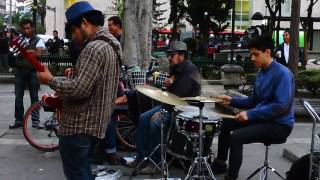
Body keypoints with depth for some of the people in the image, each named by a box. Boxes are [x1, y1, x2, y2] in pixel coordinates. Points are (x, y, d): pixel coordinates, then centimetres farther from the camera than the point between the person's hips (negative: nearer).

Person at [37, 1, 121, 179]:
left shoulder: (94, 48, -21)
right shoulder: (110, 44, 12)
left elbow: (79, 89, -28)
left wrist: (51, 80, -14)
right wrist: (62, 95, 16)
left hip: (79, 126, -10)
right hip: (93, 124, 10)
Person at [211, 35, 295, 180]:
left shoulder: (282, 74, -19)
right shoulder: (261, 73, 10)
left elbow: (282, 106, -27)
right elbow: (254, 101, 16)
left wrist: (251, 114, -26)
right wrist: (232, 100, 0)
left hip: (279, 125, -10)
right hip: (262, 118, 10)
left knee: (236, 137, -24)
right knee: (225, 123, 12)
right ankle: (220, 163, 26)